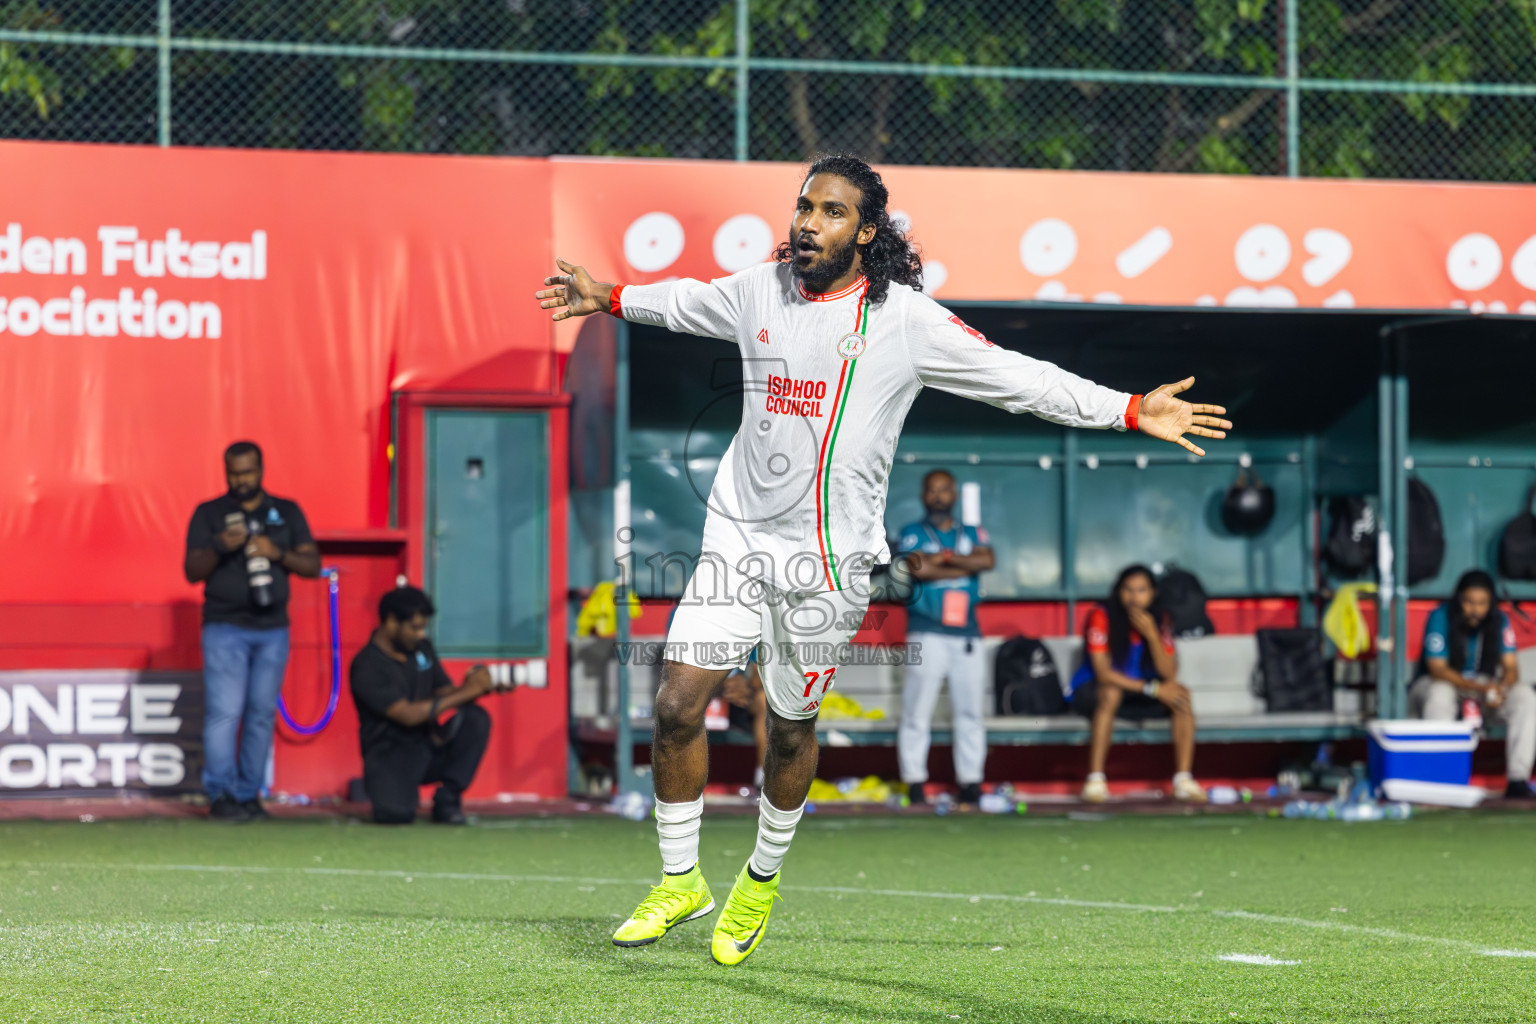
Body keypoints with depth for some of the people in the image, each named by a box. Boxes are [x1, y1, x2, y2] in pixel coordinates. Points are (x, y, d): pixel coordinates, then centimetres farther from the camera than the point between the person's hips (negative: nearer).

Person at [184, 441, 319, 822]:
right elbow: (192, 571, 1)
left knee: (262, 714, 2)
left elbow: (313, 565, 7)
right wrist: (219, 548, -19)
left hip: (273, 629, 3)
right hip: (225, 629, -3)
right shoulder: (209, 514, 6)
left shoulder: (286, 513, 12)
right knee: (224, 712, -11)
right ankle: (221, 795, -10)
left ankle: (249, 794, 8)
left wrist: (278, 553, -11)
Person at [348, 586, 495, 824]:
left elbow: (445, 693, 9)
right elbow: (408, 715, -24)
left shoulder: (422, 648, 7)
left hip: (428, 749, 6)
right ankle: (391, 789, 5)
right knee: (395, 813, -35)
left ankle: (447, 800, -10)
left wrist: (479, 686, -14)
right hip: (390, 757, -6)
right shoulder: (367, 667, -16)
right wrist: (466, 692, -24)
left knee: (476, 718, -20)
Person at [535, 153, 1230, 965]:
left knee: (790, 725, 7)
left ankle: (763, 876, 33)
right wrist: (611, 299, 42)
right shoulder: (758, 291, 4)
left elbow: (1018, 378, -8)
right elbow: (689, 302, 26)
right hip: (739, 532, 3)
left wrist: (1133, 411, -14)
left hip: (827, 556, -3)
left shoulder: (904, 319, -8)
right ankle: (680, 880, 11)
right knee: (677, 705, -7)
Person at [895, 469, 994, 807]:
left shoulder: (972, 534, 16)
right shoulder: (912, 534, 7)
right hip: (926, 634, -3)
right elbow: (917, 569, -12)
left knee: (970, 711, 2)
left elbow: (988, 560, -5)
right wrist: (966, 566, -6)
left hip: (967, 634, 3)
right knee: (917, 710, -7)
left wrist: (943, 557, -12)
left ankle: (971, 781, 7)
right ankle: (915, 782, -4)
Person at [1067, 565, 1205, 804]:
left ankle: (1183, 780, -21)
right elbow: (1103, 673, -24)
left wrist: (1151, 634, -25)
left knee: (1182, 695, -19)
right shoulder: (1101, 617, -17)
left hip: (1138, 696, 5)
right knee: (1111, 692, -39)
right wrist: (1152, 689, -27)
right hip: (1091, 692, -5)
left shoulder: (1157, 621, -2)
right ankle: (1095, 780, -38)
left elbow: (1169, 674, -12)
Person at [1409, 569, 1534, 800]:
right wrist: (1481, 688, -36)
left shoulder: (1499, 620, -6)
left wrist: (1500, 689, -34)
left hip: (1485, 684, 4)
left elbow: (1510, 666, -8)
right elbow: (1437, 668, -24)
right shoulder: (1440, 618, -19)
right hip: (1435, 683, -4)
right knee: (1440, 695, -39)